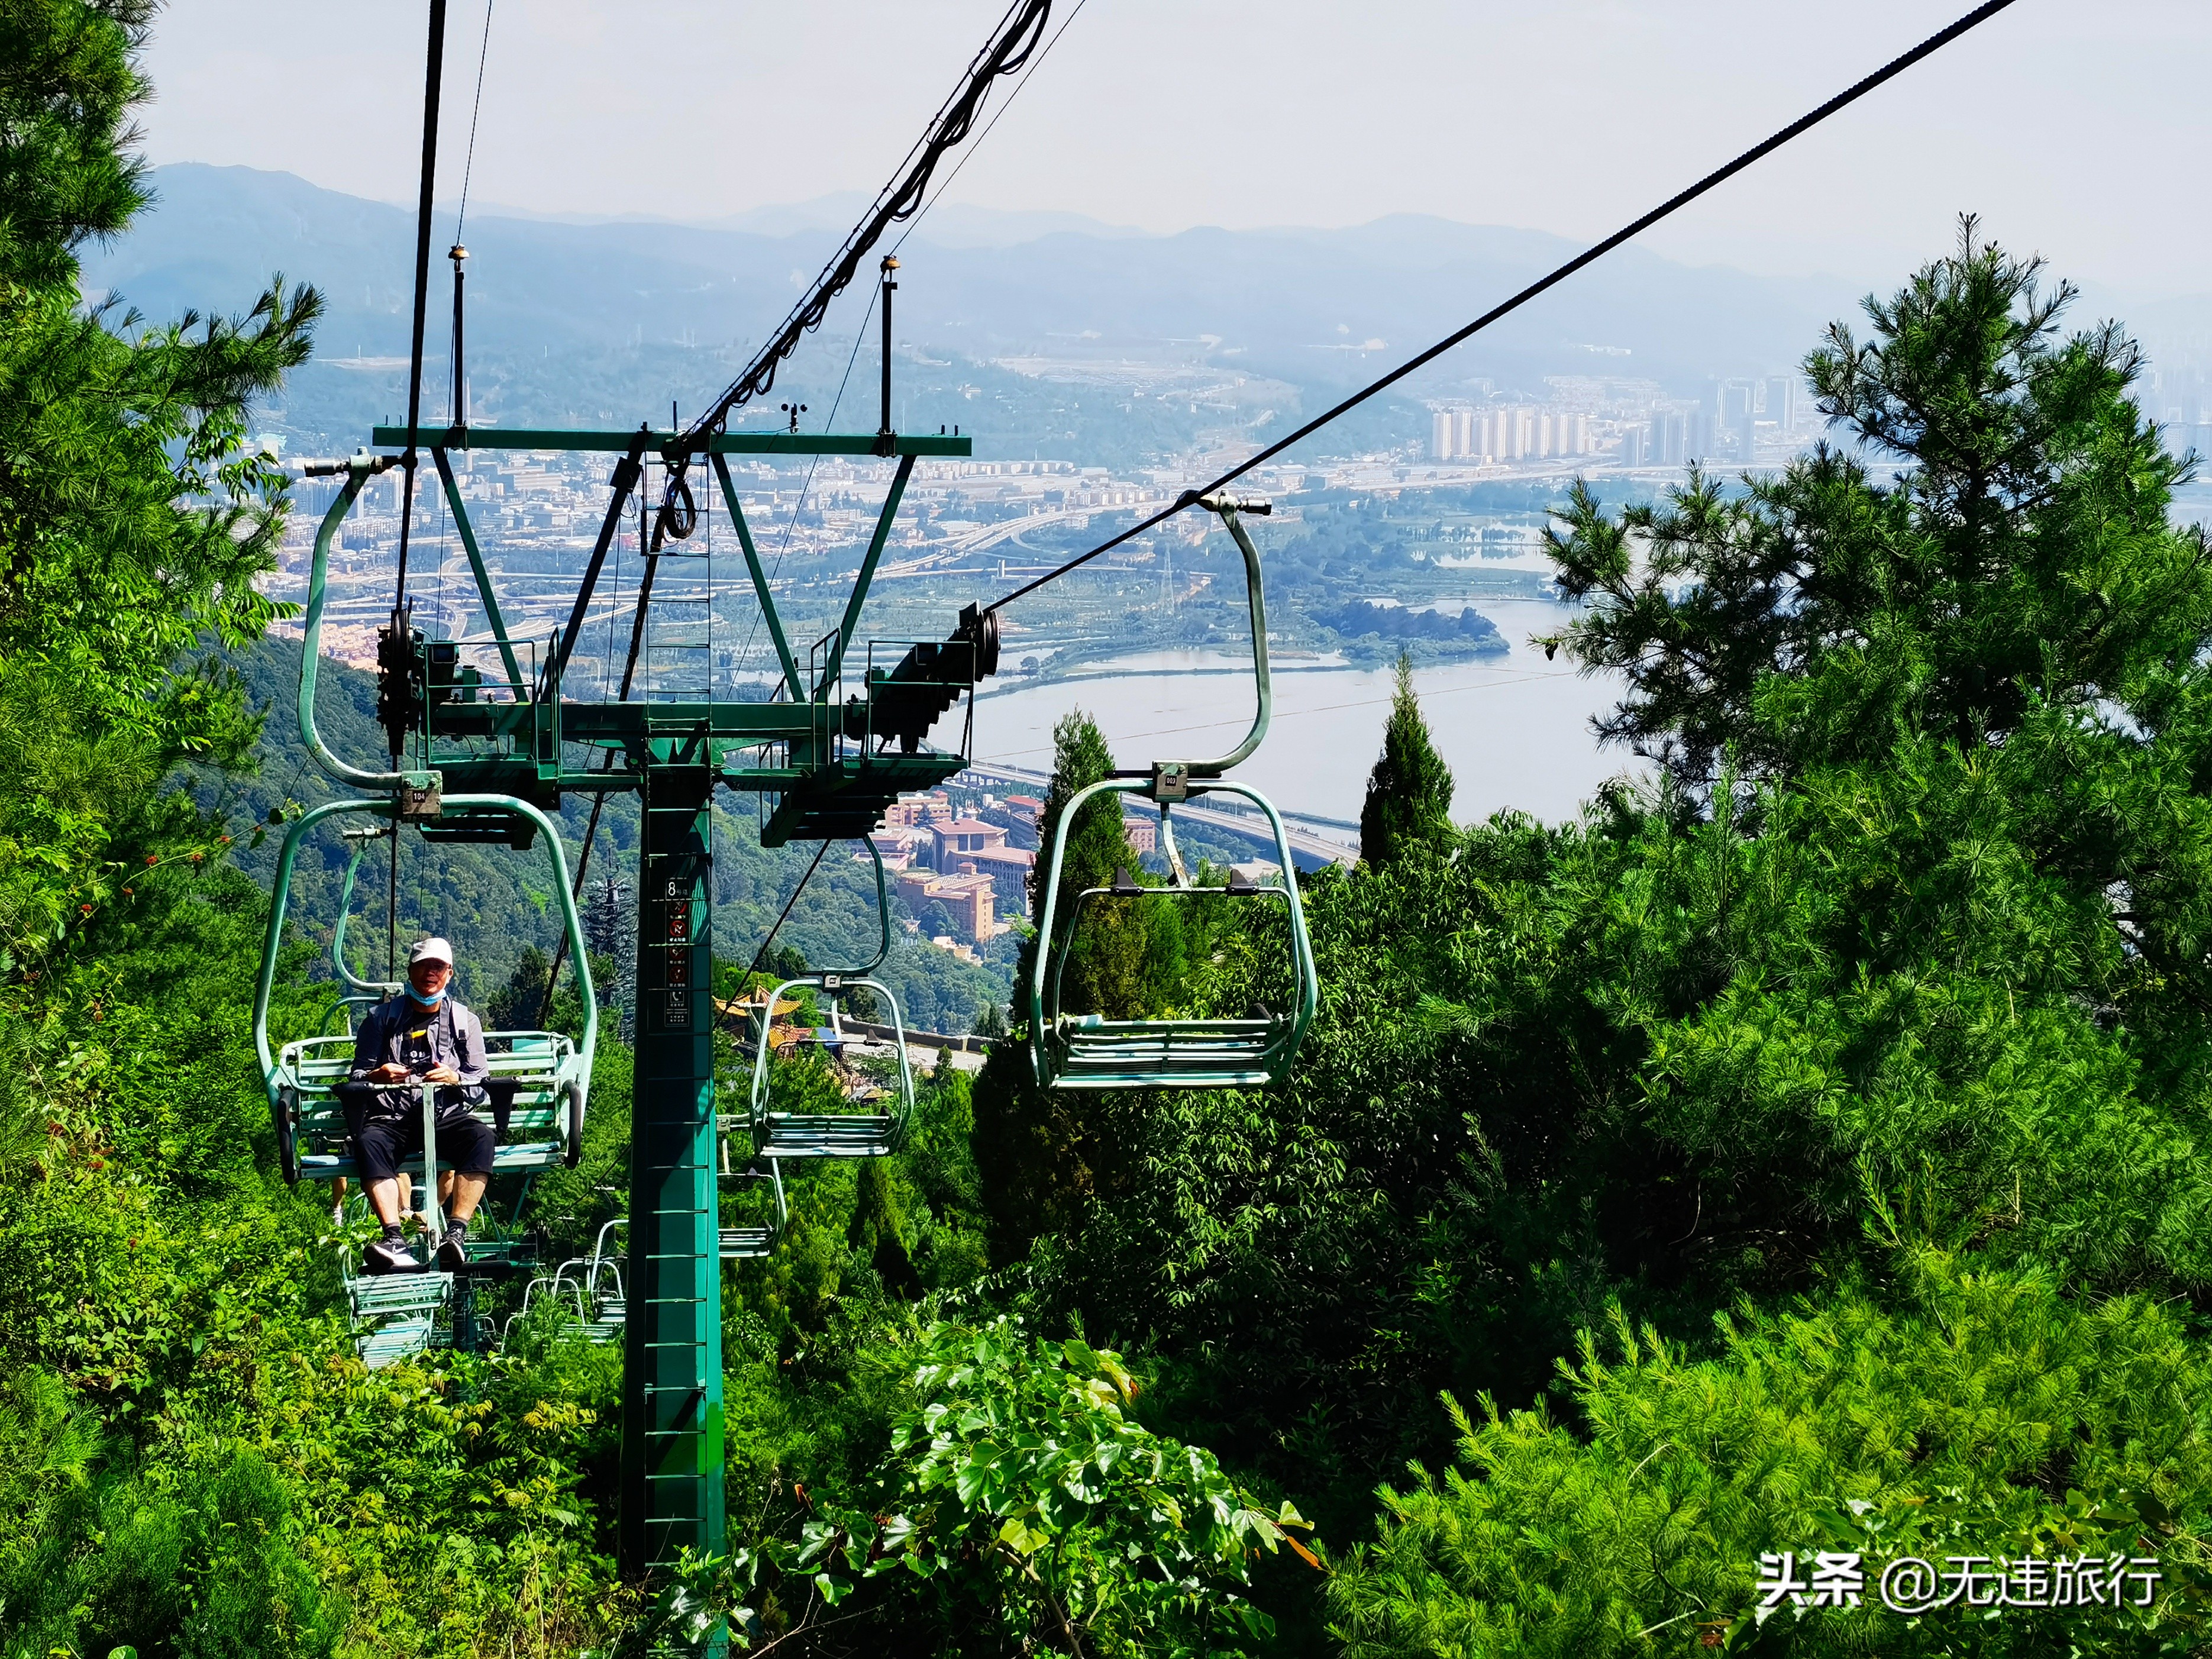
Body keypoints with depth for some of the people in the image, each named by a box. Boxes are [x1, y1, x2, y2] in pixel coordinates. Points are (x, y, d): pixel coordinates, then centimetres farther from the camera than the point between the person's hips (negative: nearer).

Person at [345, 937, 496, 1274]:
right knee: (368, 1142, -35)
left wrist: (455, 1079, -13)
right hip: (392, 1116, 0)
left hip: (447, 1116, 0)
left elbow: (482, 1086, 10)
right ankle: (394, 1240, -48)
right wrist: (375, 1076, -12)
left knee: (481, 1136, -34)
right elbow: (357, 1076, 13)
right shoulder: (382, 1018, 15)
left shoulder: (464, 1021, 15)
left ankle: (457, 1232, -42)